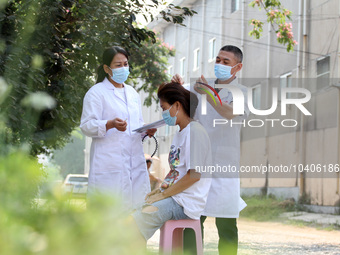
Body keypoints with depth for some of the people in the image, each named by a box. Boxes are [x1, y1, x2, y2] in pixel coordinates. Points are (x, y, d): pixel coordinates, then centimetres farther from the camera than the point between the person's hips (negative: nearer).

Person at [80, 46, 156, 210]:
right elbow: (86, 126, -8)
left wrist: (147, 131, 5)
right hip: (108, 164, -6)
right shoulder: (96, 92, 0)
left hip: (135, 163, 6)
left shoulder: (132, 92, 22)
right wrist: (111, 124, -25)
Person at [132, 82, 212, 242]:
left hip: (187, 202, -9)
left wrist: (164, 194, -14)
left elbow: (194, 174, -17)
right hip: (173, 195, 9)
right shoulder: (180, 133, 21)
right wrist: (161, 189, 7)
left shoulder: (195, 131, -11)